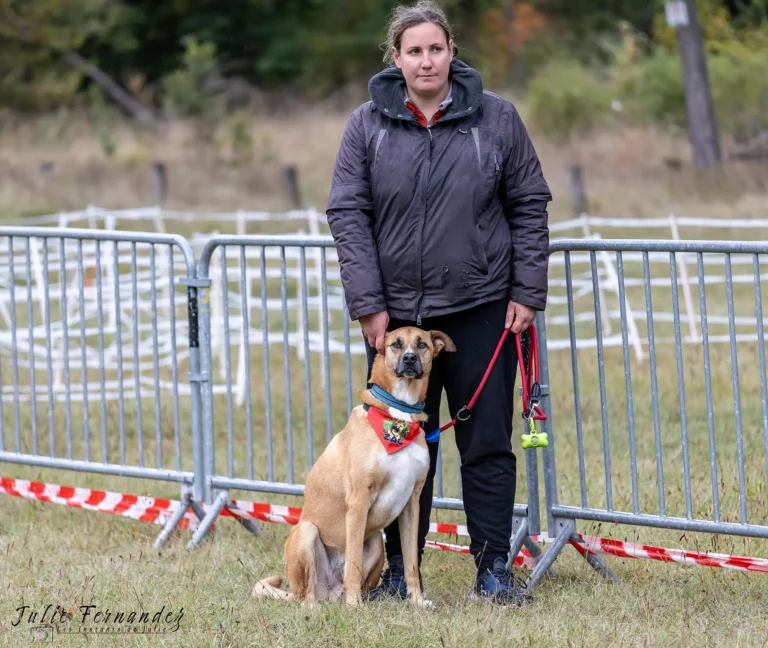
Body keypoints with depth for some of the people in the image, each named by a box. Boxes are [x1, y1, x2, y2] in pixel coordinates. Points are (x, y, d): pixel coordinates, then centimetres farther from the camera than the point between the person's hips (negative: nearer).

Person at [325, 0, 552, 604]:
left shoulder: (496, 117, 1)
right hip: (397, 313, 1)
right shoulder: (368, 125, 2)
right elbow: (347, 214, 1)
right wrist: (369, 306, -6)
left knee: (487, 444, 2)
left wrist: (527, 293, -2)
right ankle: (398, 573, 15)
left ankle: (493, 571, 9)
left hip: (481, 310, -1)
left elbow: (530, 206, 4)